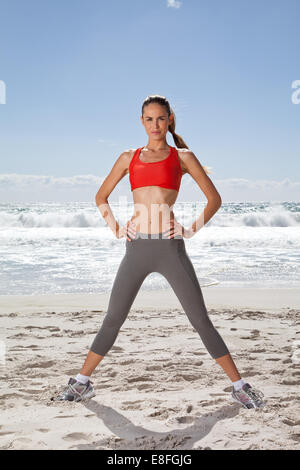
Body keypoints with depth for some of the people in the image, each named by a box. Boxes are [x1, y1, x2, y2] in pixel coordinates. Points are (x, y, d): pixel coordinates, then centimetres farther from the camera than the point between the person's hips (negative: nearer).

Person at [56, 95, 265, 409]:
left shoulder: (182, 156, 9)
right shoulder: (129, 157, 14)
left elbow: (214, 198, 10)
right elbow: (101, 197, 22)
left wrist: (192, 230, 0)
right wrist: (115, 228, 9)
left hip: (171, 247, -2)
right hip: (137, 248, 2)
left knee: (201, 320, 0)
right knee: (112, 319, 8)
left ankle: (239, 386, 11)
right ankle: (82, 383, 23)